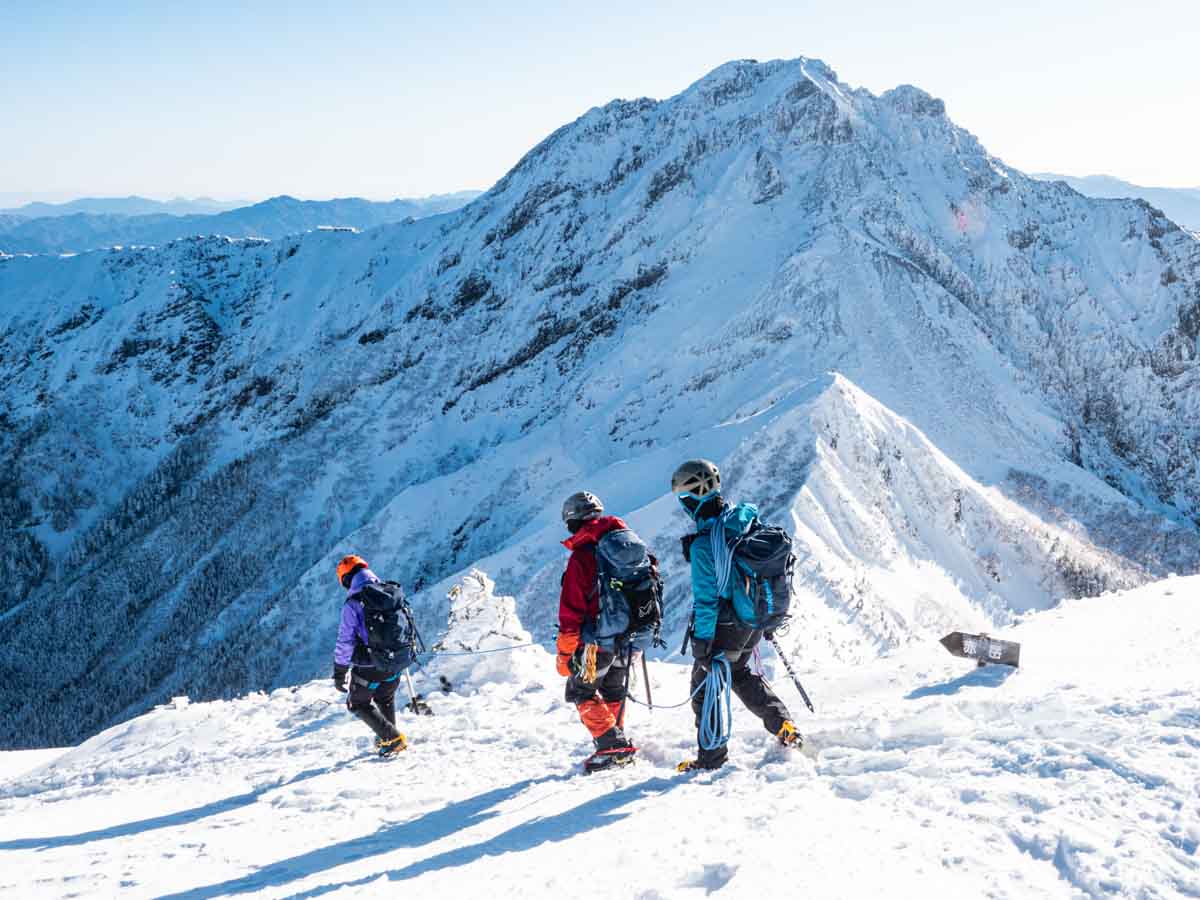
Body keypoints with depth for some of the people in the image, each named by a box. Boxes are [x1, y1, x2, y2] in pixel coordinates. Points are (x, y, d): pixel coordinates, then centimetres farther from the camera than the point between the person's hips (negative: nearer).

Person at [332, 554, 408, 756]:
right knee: (385, 698, 32)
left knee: (358, 703, 17)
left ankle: (391, 738, 5)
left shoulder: (352, 604, -17)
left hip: (368, 667, -5)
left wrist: (339, 674, -7)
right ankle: (387, 736, 37)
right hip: (394, 665, 5)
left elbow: (345, 642, -17)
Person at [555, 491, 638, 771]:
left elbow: (572, 610, -15)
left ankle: (612, 745, -6)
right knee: (614, 690, 23)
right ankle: (617, 743, 28)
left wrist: (565, 653, -8)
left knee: (581, 691, 5)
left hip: (598, 639, -7)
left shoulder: (582, 556, -15)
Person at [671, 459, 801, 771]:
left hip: (724, 626, -8)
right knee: (740, 674, 29)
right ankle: (783, 725, 22)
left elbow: (706, 598, -22)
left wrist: (701, 640, -16)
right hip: (754, 622, 8)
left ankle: (711, 759, 16)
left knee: (705, 686, 8)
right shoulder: (745, 520, 0)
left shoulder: (703, 543, -24)